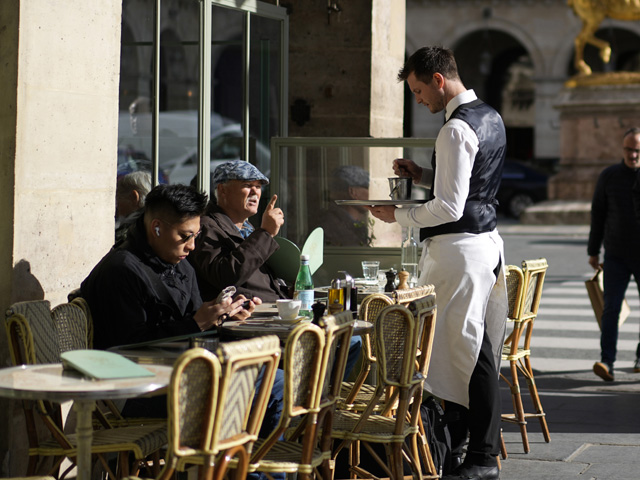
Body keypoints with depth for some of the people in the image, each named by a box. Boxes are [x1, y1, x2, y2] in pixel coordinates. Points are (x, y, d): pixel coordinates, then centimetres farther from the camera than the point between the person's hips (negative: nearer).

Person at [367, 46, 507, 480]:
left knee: (460, 351, -5)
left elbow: (450, 208, -21)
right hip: (488, 241, 10)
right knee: (481, 351, 13)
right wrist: (424, 175, 15)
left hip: (459, 249, -10)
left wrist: (398, 215, -9)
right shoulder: (491, 118, 14)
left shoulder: (456, 129, -17)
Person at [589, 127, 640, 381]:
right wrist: (593, 251, 10)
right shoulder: (609, 176, 1)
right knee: (611, 308, -10)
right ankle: (607, 362, -13)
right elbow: (597, 214, 9)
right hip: (616, 256, 0)